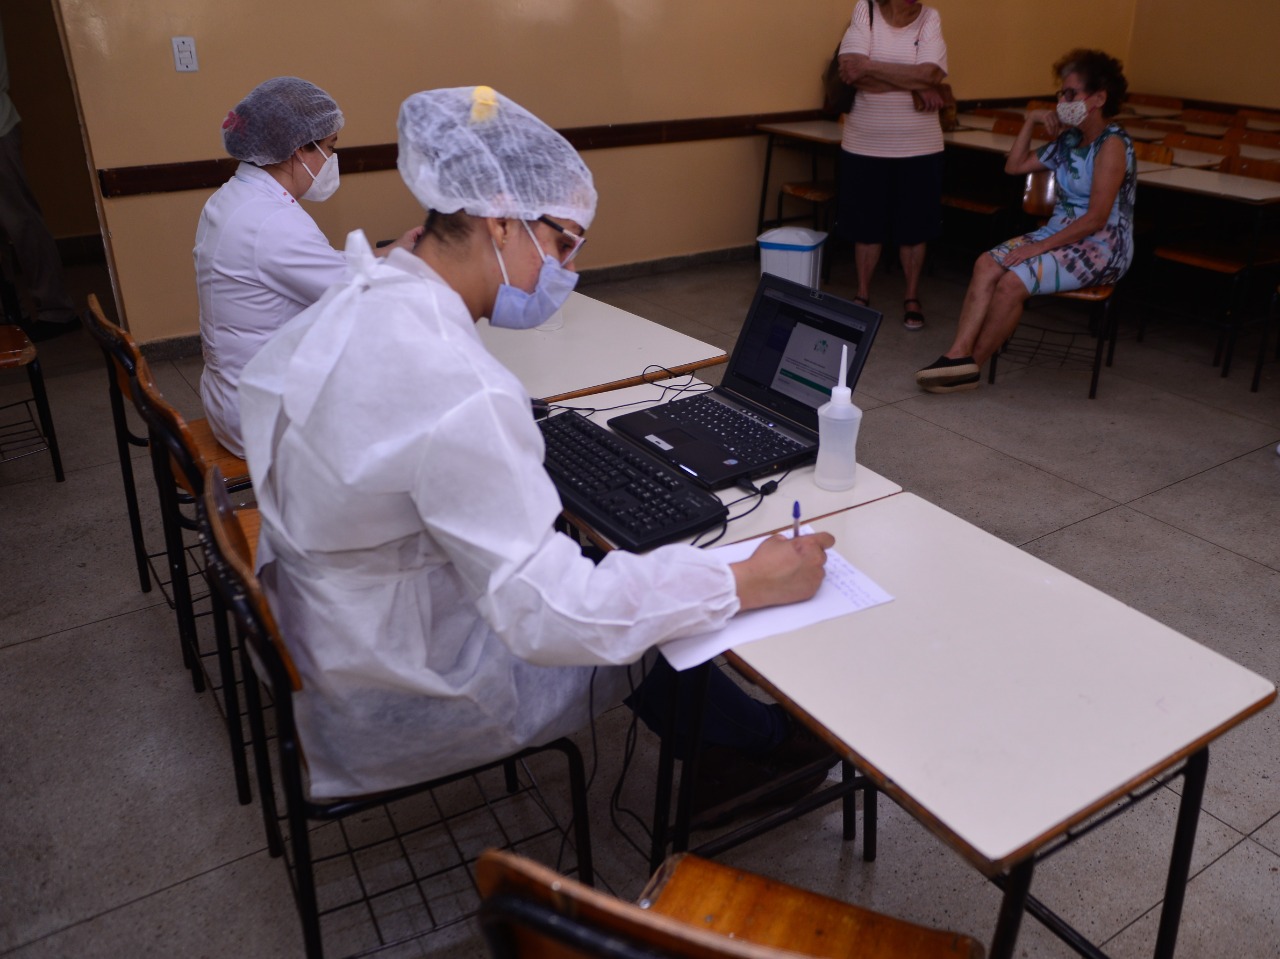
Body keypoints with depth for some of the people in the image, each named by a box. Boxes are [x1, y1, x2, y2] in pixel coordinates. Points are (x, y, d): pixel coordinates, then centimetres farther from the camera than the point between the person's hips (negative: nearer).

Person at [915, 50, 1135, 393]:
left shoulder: (1112, 144, -14)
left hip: (1101, 249, -8)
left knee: (1012, 282, -28)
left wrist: (1040, 247, -24)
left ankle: (971, 364, -13)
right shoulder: (1069, 139, 12)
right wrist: (1031, 121, 7)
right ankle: (959, 353, -26)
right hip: (1059, 233, 8)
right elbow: (1014, 165, 19)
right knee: (987, 264, -16)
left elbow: (1096, 218, -21)